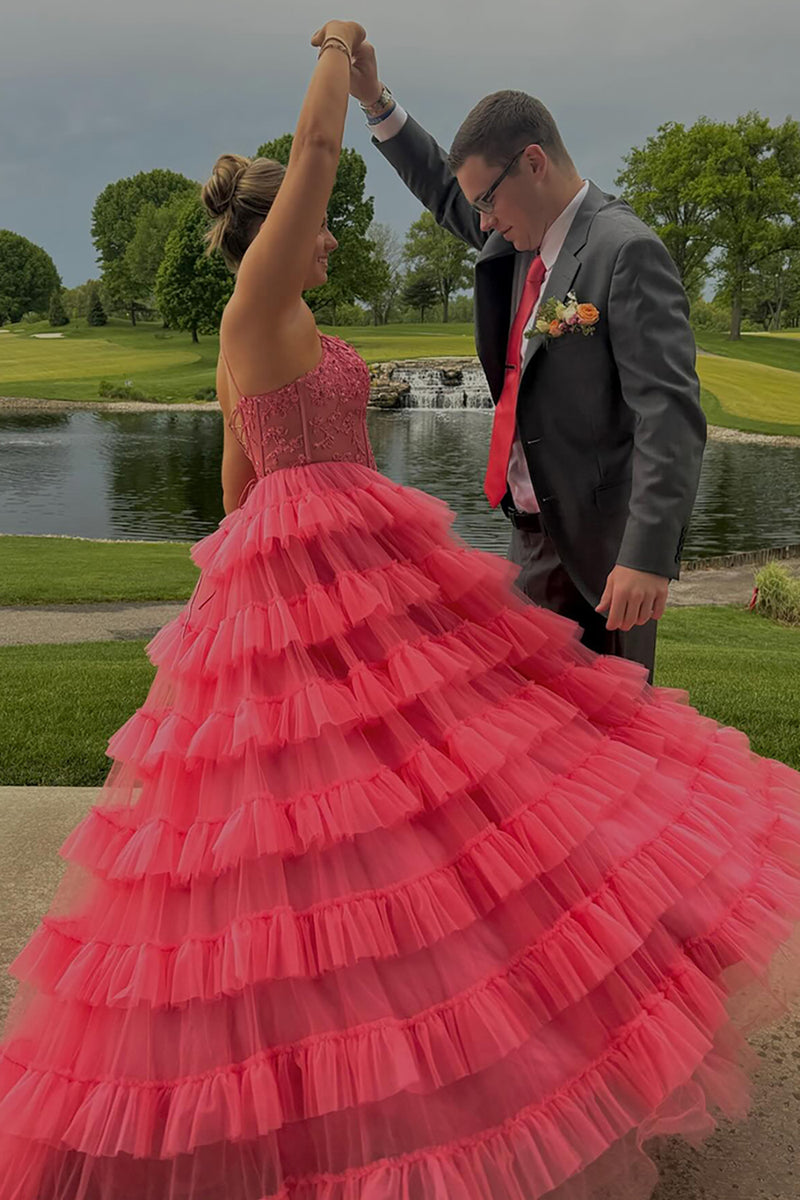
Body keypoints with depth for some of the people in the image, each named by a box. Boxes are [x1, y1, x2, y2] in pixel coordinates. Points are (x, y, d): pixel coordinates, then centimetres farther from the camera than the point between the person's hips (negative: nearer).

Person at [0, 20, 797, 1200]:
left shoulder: (254, 343, 20)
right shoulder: (258, 300, -6)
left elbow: (238, 486, 23)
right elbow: (315, 152, -11)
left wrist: (254, 594, 27)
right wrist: (337, 53, 7)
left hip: (299, 580, 10)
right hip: (326, 567, -10)